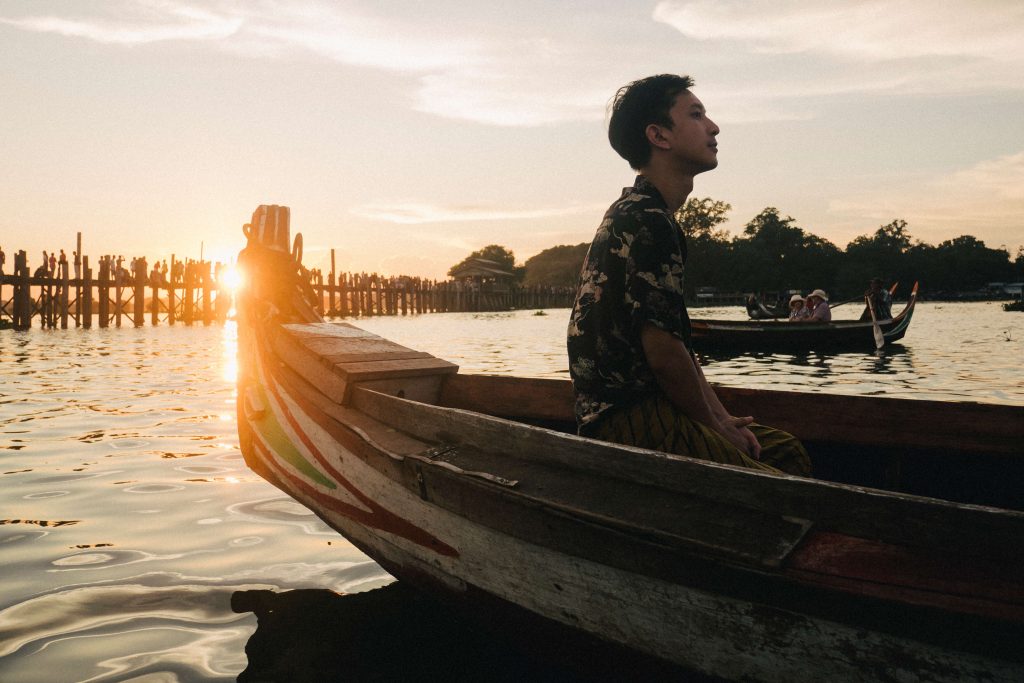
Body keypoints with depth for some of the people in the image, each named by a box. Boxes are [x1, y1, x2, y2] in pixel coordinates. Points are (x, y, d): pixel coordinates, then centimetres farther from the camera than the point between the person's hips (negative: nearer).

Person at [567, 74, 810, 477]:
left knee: (788, 451, 14)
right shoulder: (647, 222, -16)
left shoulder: (636, 214, 18)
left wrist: (723, 419, 10)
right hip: (629, 419, -11)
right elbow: (663, 351, -21)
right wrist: (717, 427, -5)